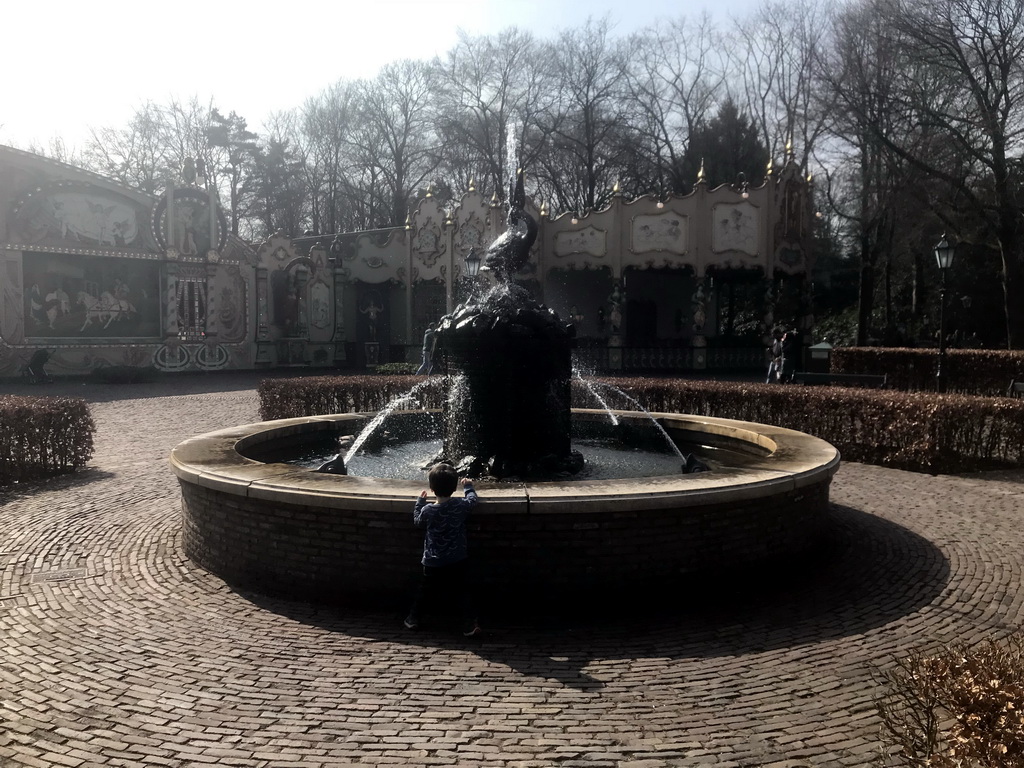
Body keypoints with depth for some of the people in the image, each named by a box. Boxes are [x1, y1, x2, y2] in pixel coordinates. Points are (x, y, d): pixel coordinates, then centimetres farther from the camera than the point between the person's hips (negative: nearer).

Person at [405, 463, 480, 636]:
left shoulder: (427, 511, -16)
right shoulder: (461, 506, -14)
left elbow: (418, 521, 6)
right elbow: (472, 500, 9)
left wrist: (420, 502, 19)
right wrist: (468, 486, 27)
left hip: (433, 563, 0)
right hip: (458, 562, 0)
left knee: (423, 590, 20)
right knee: (462, 593, 8)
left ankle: (413, 619, 30)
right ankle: (469, 625, 3)